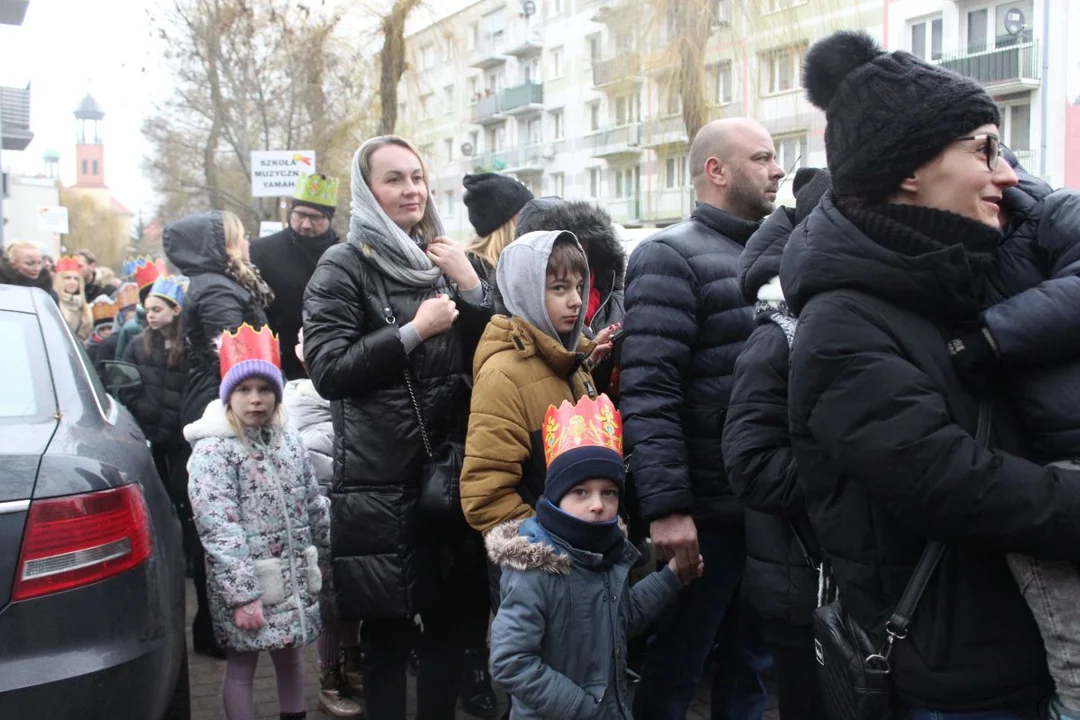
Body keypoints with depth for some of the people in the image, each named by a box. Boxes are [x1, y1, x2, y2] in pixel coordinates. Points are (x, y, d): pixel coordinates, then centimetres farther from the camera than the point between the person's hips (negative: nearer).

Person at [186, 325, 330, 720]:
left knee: (291, 656, 17)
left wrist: (325, 555, 17)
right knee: (242, 664, 5)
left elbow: (314, 505, 16)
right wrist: (242, 594, -24)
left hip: (295, 577, 6)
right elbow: (219, 529, -20)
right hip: (246, 582, -6)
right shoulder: (212, 450, -14)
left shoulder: (289, 440, 7)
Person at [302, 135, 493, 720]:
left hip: (449, 470, 5)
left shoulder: (444, 260, 14)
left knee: (449, 617, 9)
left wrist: (472, 287, -3)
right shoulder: (345, 266, -3)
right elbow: (327, 370, -13)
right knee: (388, 629, 1)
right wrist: (414, 332, -15)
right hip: (380, 480, -5)